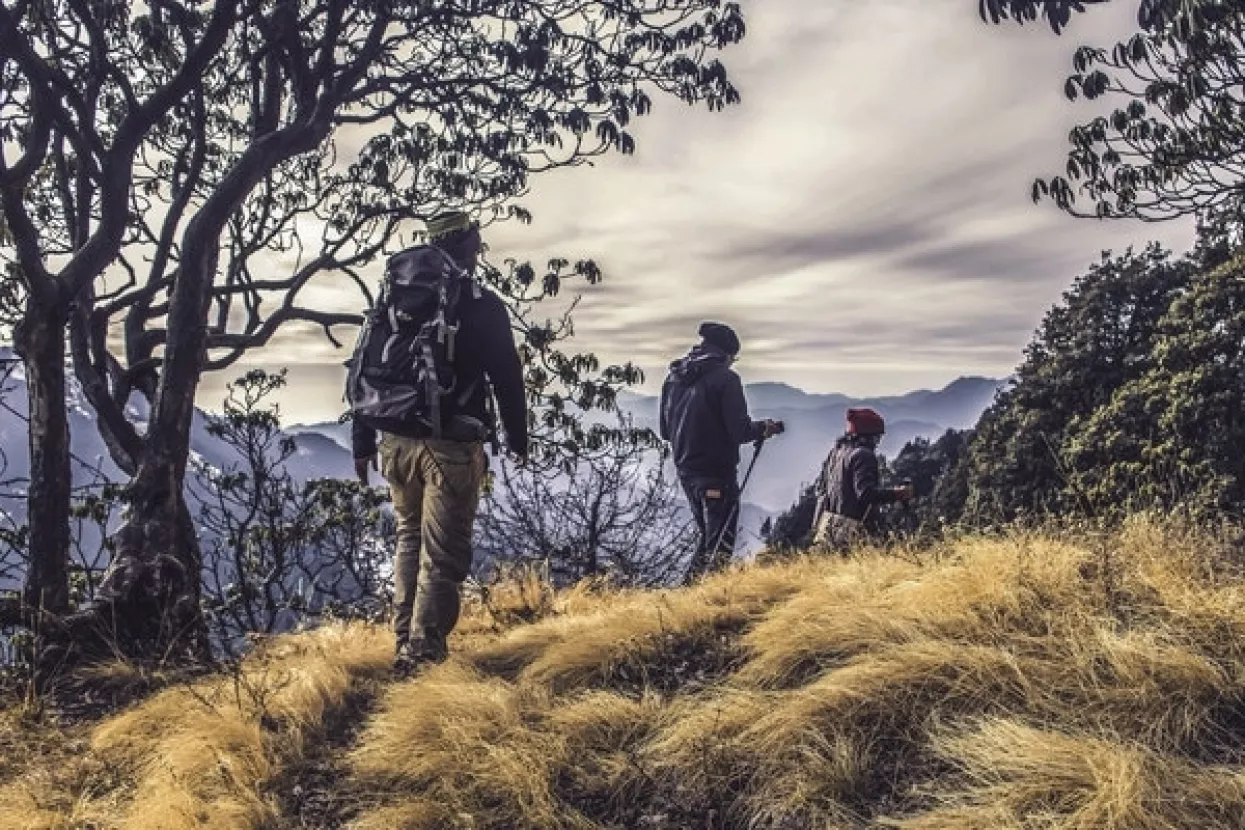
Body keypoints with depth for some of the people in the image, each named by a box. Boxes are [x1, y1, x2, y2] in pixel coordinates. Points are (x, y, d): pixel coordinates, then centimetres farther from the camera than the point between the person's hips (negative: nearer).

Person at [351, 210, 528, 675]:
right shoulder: (482, 305, -4)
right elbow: (507, 377, -3)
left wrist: (363, 441, 14)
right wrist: (518, 439, 9)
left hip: (398, 441, 5)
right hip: (452, 445, -5)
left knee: (409, 540, 19)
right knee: (443, 553, 0)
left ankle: (405, 647, 21)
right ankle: (425, 655, -1)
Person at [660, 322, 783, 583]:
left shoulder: (673, 378, 7)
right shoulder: (725, 378, -14)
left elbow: (665, 430, 14)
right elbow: (740, 431, -17)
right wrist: (764, 428, 2)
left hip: (685, 471, 7)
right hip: (716, 473, -7)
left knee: (707, 533, 22)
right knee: (720, 542, 1)